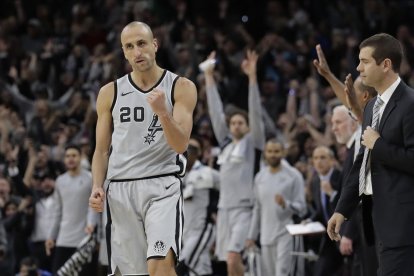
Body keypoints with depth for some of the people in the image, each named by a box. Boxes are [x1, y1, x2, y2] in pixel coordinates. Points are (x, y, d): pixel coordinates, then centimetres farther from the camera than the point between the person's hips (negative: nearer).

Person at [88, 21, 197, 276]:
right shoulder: (110, 93, 9)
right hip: (121, 190, 3)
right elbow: (102, 150, 14)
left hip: (162, 187, -3)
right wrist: (97, 186, -2)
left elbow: (181, 145, -8)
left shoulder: (181, 88, 1)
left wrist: (163, 112, -25)